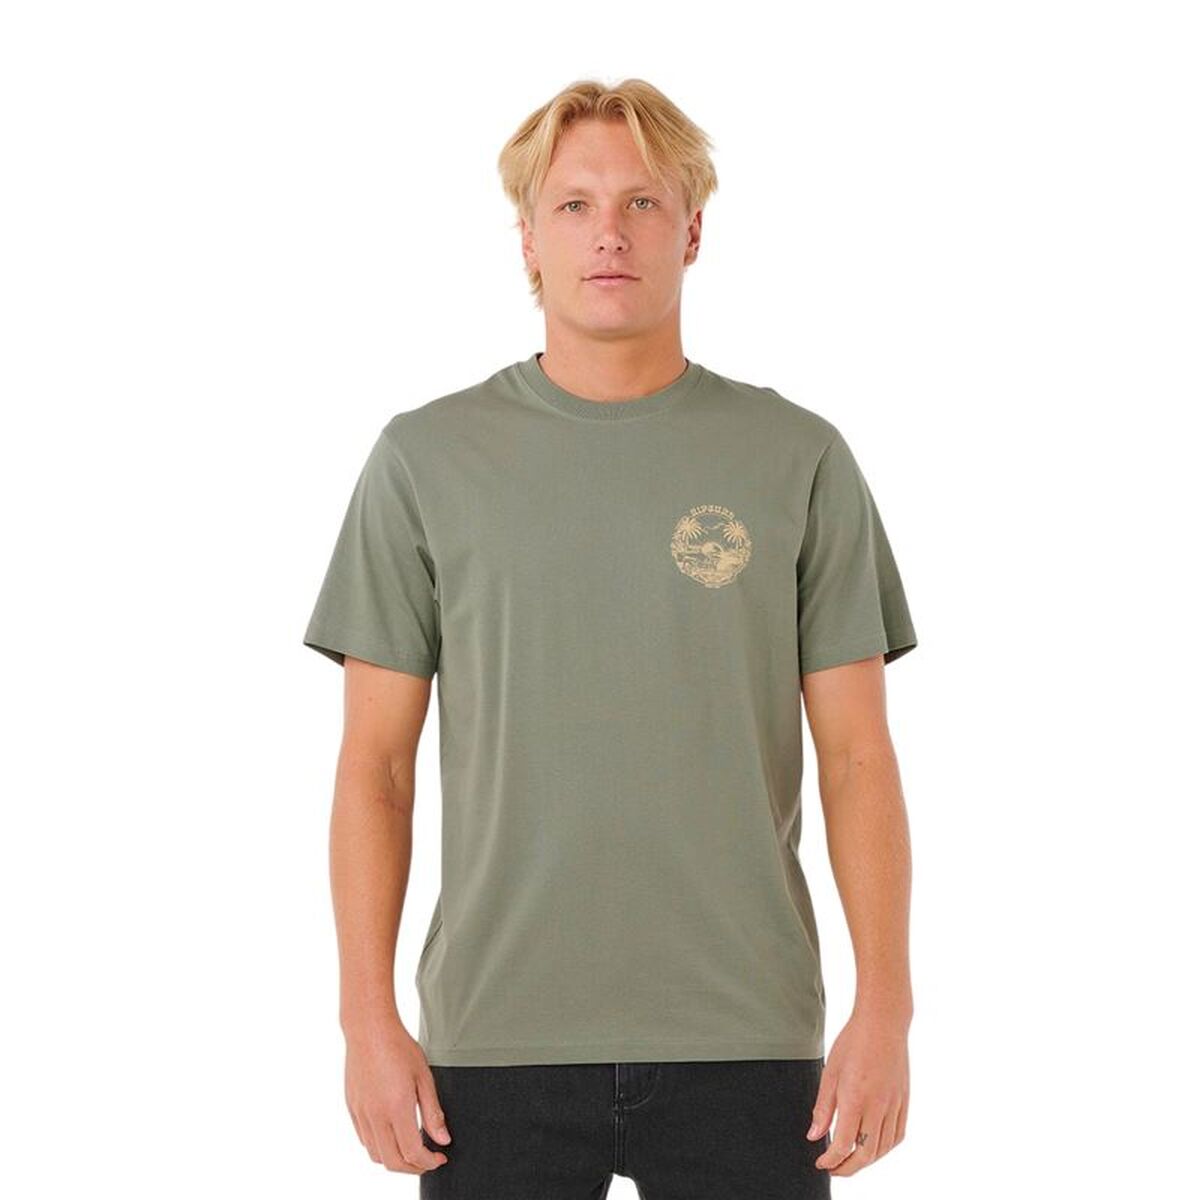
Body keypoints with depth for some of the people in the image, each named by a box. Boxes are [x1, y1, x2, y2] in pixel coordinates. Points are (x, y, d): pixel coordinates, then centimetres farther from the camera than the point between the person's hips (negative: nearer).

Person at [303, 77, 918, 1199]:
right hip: (497, 1038, 0)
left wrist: (886, 1004, -4)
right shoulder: (427, 457, 4)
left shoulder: (799, 457, 3)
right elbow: (376, 759, 4)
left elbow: (856, 755, 3)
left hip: (743, 1042, 0)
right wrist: (369, 1015, -2)